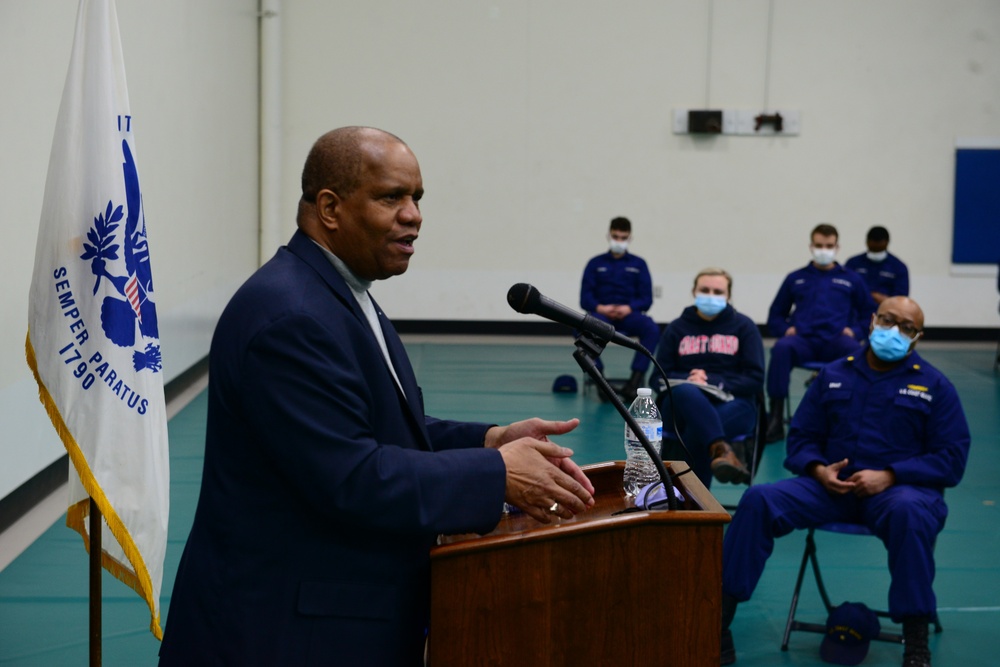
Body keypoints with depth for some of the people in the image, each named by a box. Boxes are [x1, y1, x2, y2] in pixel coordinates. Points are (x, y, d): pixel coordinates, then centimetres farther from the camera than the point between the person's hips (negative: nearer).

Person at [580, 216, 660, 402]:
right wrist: (600, 308, -15)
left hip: (629, 314, 0)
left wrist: (629, 308, -15)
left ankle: (635, 381, -34)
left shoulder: (638, 264, 15)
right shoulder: (595, 264, 15)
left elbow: (647, 299, 6)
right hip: (602, 314, 0)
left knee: (652, 329, -34)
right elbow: (584, 299, 6)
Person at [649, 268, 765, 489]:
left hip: (731, 405, -1)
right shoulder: (677, 328, 15)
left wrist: (712, 381, -13)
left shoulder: (743, 326, 11)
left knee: (698, 429, -38)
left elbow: (755, 379, 3)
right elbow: (658, 377, 9)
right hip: (682, 406, 1)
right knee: (685, 391, -39)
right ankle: (722, 451, -61)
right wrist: (689, 379, -14)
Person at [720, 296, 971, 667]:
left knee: (910, 512, -40)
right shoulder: (833, 375, 15)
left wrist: (889, 476, -15)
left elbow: (951, 456, -1)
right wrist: (819, 470, -9)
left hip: (900, 488, -3)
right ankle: (717, 620, -23)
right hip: (831, 485, 3)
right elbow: (801, 437, 15)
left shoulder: (934, 385, 7)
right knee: (759, 500, -22)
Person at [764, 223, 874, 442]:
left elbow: (870, 314, 18)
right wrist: (785, 329, 1)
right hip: (804, 341, 1)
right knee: (781, 348, -36)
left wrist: (855, 330, -2)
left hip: (836, 342, 0)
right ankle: (776, 419, -36)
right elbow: (775, 315, 23)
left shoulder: (851, 279, 22)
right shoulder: (795, 278, 23)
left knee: (855, 351, -37)